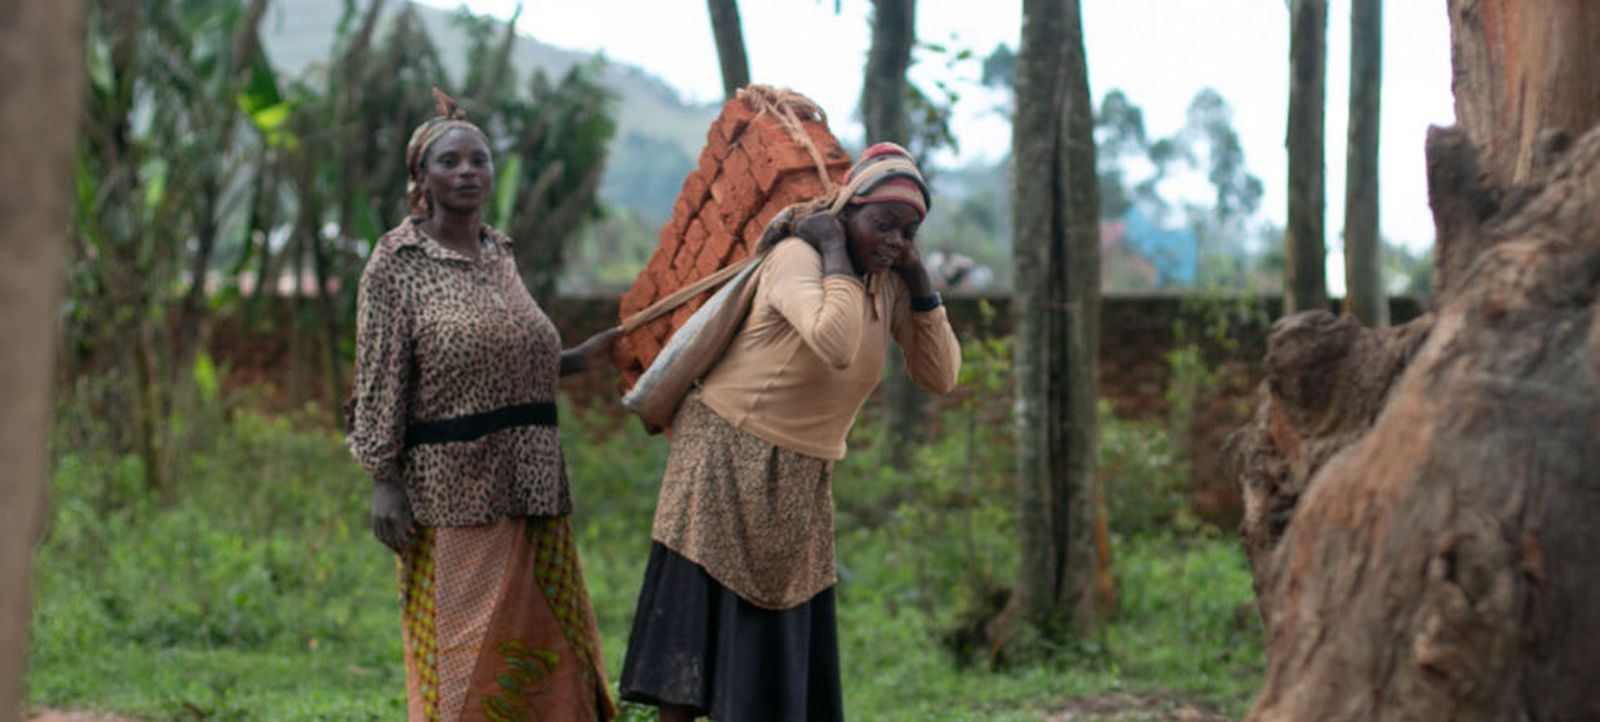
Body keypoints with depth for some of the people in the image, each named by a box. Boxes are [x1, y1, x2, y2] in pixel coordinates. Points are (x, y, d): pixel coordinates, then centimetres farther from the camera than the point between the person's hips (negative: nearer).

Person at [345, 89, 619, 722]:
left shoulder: (500, 255, 13)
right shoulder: (397, 261, -5)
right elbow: (380, 379, -8)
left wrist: (580, 361, 9)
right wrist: (385, 482, -14)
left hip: (528, 482, 6)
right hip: (450, 485, -6)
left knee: (548, 641, 8)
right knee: (457, 645, -2)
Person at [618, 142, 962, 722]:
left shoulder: (889, 283, 3)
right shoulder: (797, 257, -19)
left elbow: (940, 376, -1)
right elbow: (835, 343, -38)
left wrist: (920, 282, -7)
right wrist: (835, 255, -26)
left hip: (801, 479, 7)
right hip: (728, 460, -7)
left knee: (792, 651, 8)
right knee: (696, 627, -6)